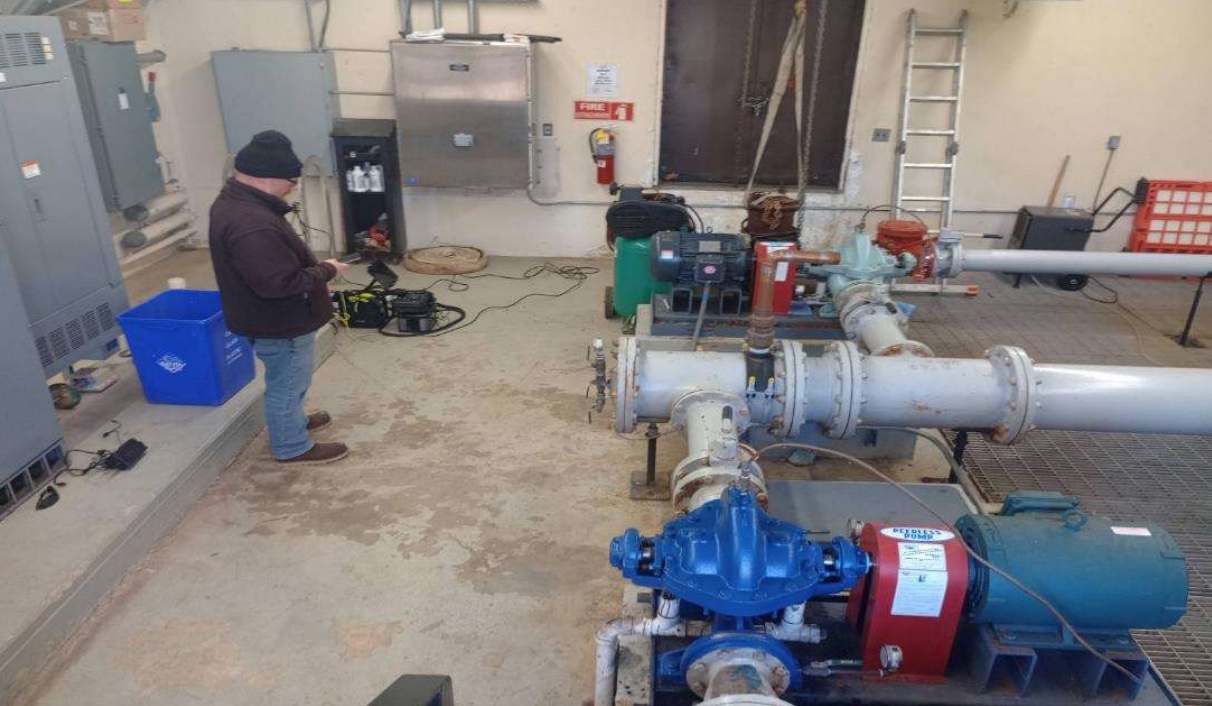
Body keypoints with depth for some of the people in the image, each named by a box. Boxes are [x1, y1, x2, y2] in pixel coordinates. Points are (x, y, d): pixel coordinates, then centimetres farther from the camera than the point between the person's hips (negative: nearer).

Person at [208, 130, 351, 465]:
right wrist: (325, 270, -21)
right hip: (280, 323, -10)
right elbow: (279, 283, -34)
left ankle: (290, 420, 50)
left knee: (286, 381, 29)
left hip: (273, 317, 10)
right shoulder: (252, 224, -34)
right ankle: (292, 447, 29)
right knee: (288, 383, 10)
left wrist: (314, 265, 7)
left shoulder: (233, 200, 2)